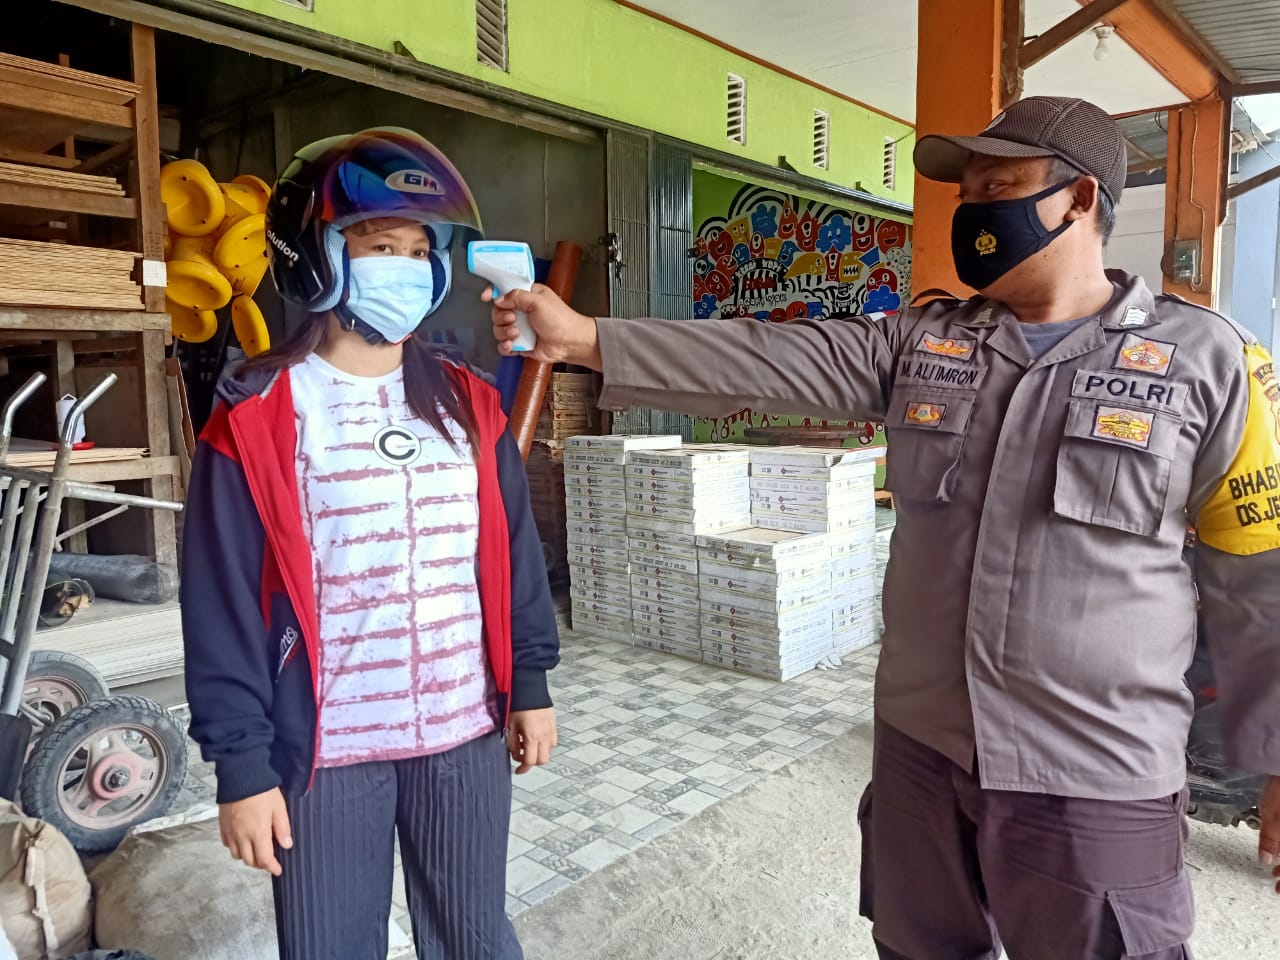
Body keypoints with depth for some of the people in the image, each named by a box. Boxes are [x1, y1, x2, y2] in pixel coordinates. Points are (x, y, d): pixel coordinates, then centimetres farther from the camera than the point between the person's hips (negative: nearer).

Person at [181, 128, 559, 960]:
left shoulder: (469, 405, 2)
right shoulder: (256, 419, -9)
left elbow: (515, 554, 6)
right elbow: (223, 605, -8)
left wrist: (530, 683, 7)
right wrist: (241, 760, -9)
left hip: (467, 735, 3)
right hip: (327, 749, -3)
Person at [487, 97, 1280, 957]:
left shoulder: (1206, 359, -6)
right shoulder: (919, 342, 3)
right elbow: (762, 361, -5)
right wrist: (584, 338, -11)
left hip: (1095, 783, -3)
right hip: (919, 747, 4)